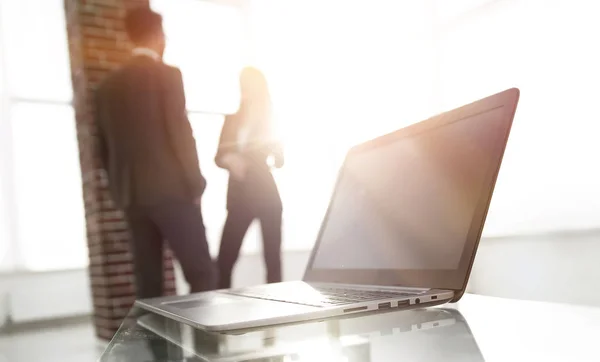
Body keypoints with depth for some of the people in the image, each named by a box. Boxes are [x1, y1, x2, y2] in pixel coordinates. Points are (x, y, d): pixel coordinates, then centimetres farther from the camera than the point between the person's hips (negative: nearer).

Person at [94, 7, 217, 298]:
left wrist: (121, 188, 20)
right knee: (202, 274, -2)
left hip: (131, 196, 6)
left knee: (148, 279, 9)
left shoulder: (109, 85, 11)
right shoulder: (167, 75, -5)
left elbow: (105, 145, 13)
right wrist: (195, 184, -3)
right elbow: (180, 133, -11)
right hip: (171, 190, -6)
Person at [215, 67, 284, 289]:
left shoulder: (271, 121, 3)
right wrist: (229, 160, -14)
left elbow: (279, 161, -2)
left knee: (272, 258, 0)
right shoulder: (232, 119, 10)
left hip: (266, 195, -2)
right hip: (239, 195, 2)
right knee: (225, 258, -5)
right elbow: (219, 157, 7)